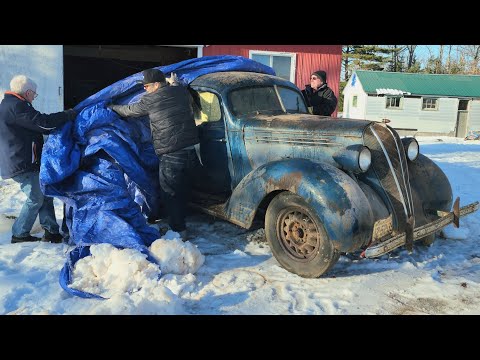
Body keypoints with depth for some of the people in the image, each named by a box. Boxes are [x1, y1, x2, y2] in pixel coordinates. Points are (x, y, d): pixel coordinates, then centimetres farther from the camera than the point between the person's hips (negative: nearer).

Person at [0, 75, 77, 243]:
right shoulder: (16, 106, -16)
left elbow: (35, 126, 21)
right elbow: (42, 122, -23)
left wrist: (62, 120, 18)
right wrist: (68, 115, -13)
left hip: (16, 162, 11)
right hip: (22, 164, -11)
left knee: (45, 194, 12)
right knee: (36, 198, -4)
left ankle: (52, 231, 16)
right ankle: (19, 235, 8)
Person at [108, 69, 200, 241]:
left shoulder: (150, 99, -4)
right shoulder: (182, 91, 7)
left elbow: (129, 111, 12)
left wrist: (112, 107, 31)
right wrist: (175, 83, 41)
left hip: (171, 156, -6)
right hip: (191, 151, 6)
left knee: (170, 194, 6)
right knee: (183, 190, 19)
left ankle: (179, 231, 8)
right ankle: (180, 222, 32)